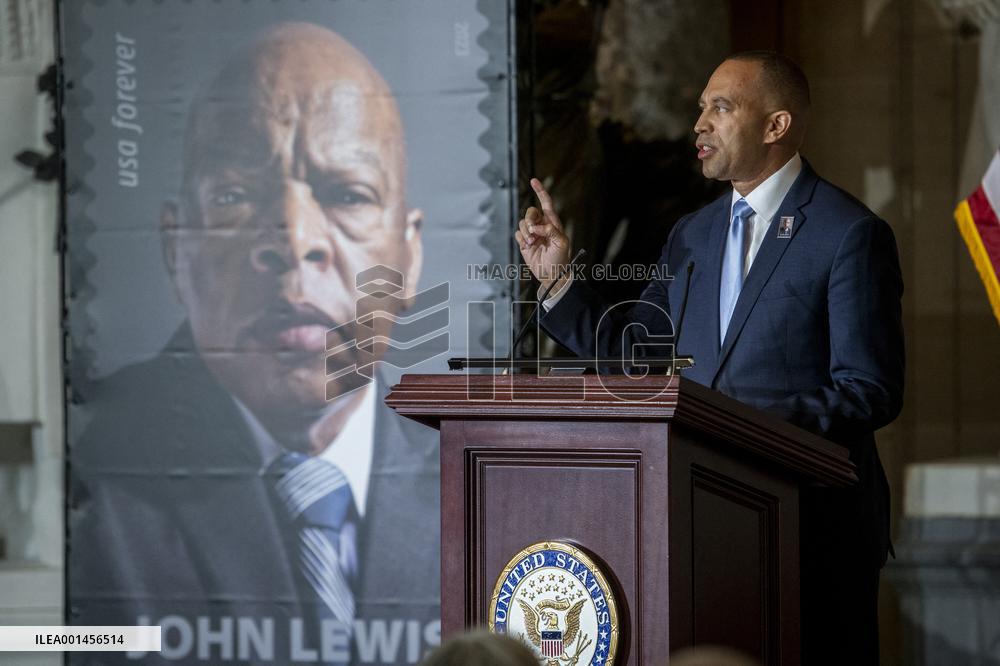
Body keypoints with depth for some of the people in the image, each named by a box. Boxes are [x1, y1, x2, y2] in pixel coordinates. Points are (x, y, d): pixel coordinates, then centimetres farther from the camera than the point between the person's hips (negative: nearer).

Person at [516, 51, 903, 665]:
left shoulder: (850, 234, -7)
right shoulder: (692, 236, 16)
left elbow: (871, 390, -12)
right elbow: (627, 351, 15)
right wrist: (557, 279, 4)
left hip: (816, 526, -6)